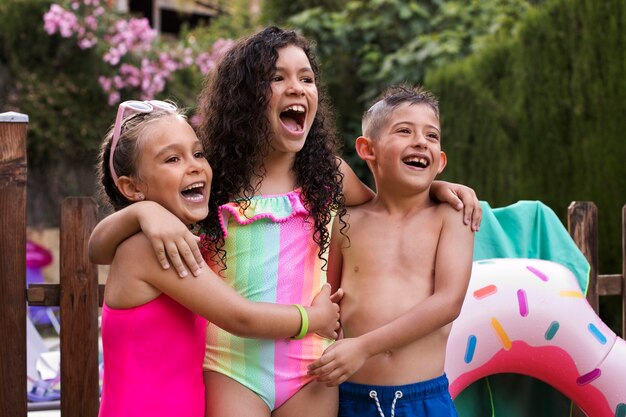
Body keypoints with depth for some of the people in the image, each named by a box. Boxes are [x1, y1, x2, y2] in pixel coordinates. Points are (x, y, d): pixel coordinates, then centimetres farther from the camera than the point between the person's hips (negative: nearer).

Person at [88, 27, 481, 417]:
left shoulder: (328, 173, 4)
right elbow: (99, 248, -5)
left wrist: (433, 186, 8)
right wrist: (144, 210, -26)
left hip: (311, 371, 2)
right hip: (231, 370, -2)